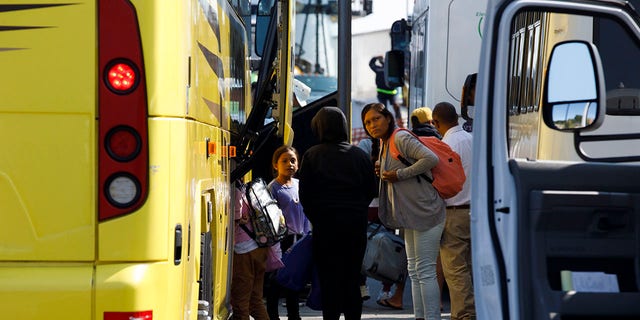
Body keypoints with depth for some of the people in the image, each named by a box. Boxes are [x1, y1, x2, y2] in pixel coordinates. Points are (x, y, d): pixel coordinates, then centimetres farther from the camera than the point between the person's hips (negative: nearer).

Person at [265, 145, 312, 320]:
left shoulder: (299, 185, 9)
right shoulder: (273, 187, -8)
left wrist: (306, 235, 10)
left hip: (298, 238, 6)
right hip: (282, 239, -6)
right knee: (277, 280, 0)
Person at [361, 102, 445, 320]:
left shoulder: (401, 139, -13)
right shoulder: (384, 145, 16)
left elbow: (431, 159, -25)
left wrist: (399, 175, -20)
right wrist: (383, 173, 8)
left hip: (425, 211, -10)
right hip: (411, 215, 10)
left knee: (425, 271, -9)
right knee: (414, 270, 13)